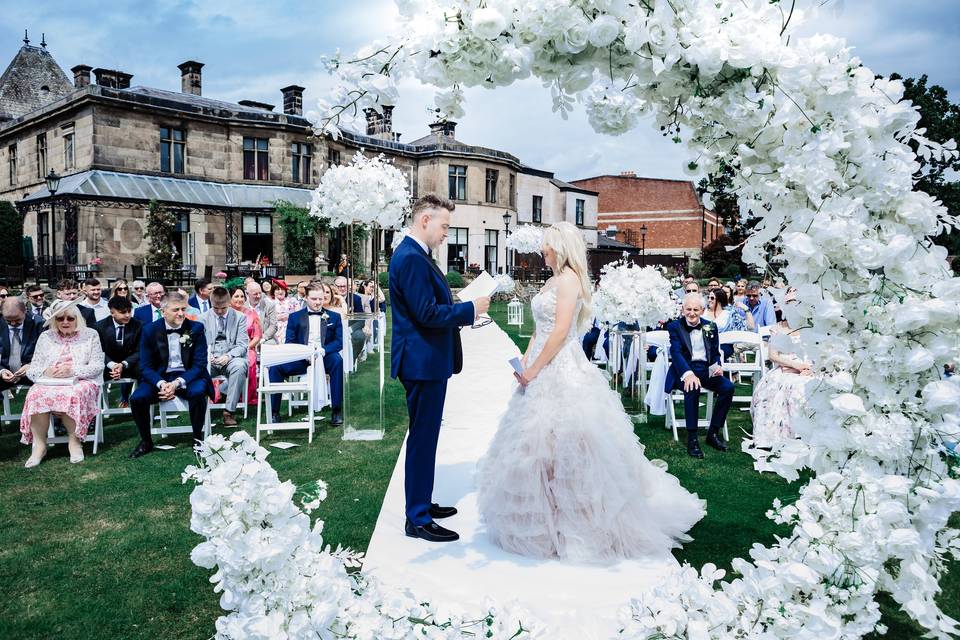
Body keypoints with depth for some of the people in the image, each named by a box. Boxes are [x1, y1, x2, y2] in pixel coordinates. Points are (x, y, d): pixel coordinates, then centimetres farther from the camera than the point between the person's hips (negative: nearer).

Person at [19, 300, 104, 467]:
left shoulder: (90, 335, 9)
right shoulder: (45, 337, 16)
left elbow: (98, 366, -1)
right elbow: (32, 370, 10)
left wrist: (72, 370, -15)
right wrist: (46, 372, -14)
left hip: (80, 384, -2)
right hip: (49, 383, 3)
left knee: (73, 396, -37)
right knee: (36, 395, -31)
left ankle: (74, 441, -20)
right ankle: (39, 444, -22)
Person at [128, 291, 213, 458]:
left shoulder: (196, 328, -5)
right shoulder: (150, 330, -2)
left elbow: (200, 364, -7)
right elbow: (145, 367, -2)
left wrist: (177, 383, -23)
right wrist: (161, 383, -23)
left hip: (187, 376, -2)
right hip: (159, 377, 2)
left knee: (197, 392, -33)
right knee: (137, 398, -23)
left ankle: (197, 438, -10)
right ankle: (146, 441, 2)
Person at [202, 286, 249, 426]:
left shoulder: (240, 317, 5)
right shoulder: (204, 318, 10)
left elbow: (242, 345, -1)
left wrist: (228, 356, -20)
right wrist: (206, 355, -16)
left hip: (232, 358, -1)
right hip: (210, 359, 1)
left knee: (239, 366, -37)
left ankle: (229, 411, -30)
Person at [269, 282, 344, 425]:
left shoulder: (334, 317, 14)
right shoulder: (295, 317, 15)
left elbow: (339, 341, 3)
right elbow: (289, 342, 5)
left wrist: (323, 350, -18)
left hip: (324, 357, -1)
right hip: (301, 359, 1)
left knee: (338, 361, -35)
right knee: (276, 366, -25)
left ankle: (336, 410, -28)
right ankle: (274, 411, -14)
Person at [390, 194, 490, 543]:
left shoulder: (414, 255, 15)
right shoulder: (411, 257, -19)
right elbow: (427, 314, -24)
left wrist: (462, 311, 9)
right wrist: (471, 309, -13)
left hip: (426, 360, 11)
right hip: (423, 361, -11)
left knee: (425, 437, 19)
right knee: (422, 439, -2)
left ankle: (422, 502, 33)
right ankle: (417, 520, 8)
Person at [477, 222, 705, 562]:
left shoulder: (569, 279, -14)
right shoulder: (554, 280, 15)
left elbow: (560, 332, -20)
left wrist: (534, 370, -16)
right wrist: (525, 362, 6)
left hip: (562, 371, -10)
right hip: (543, 369, 10)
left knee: (559, 444, -3)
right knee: (540, 442, 15)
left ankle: (570, 522, 10)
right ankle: (548, 514, 28)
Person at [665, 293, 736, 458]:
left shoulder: (710, 327, 12)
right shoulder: (675, 326, -1)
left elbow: (716, 353, 14)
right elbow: (676, 352, -15)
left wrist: (717, 366, -11)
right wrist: (688, 374, -33)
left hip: (706, 369, 4)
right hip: (684, 370, -4)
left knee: (728, 387, -21)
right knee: (692, 388, -35)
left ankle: (713, 432, -6)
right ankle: (692, 438, -26)